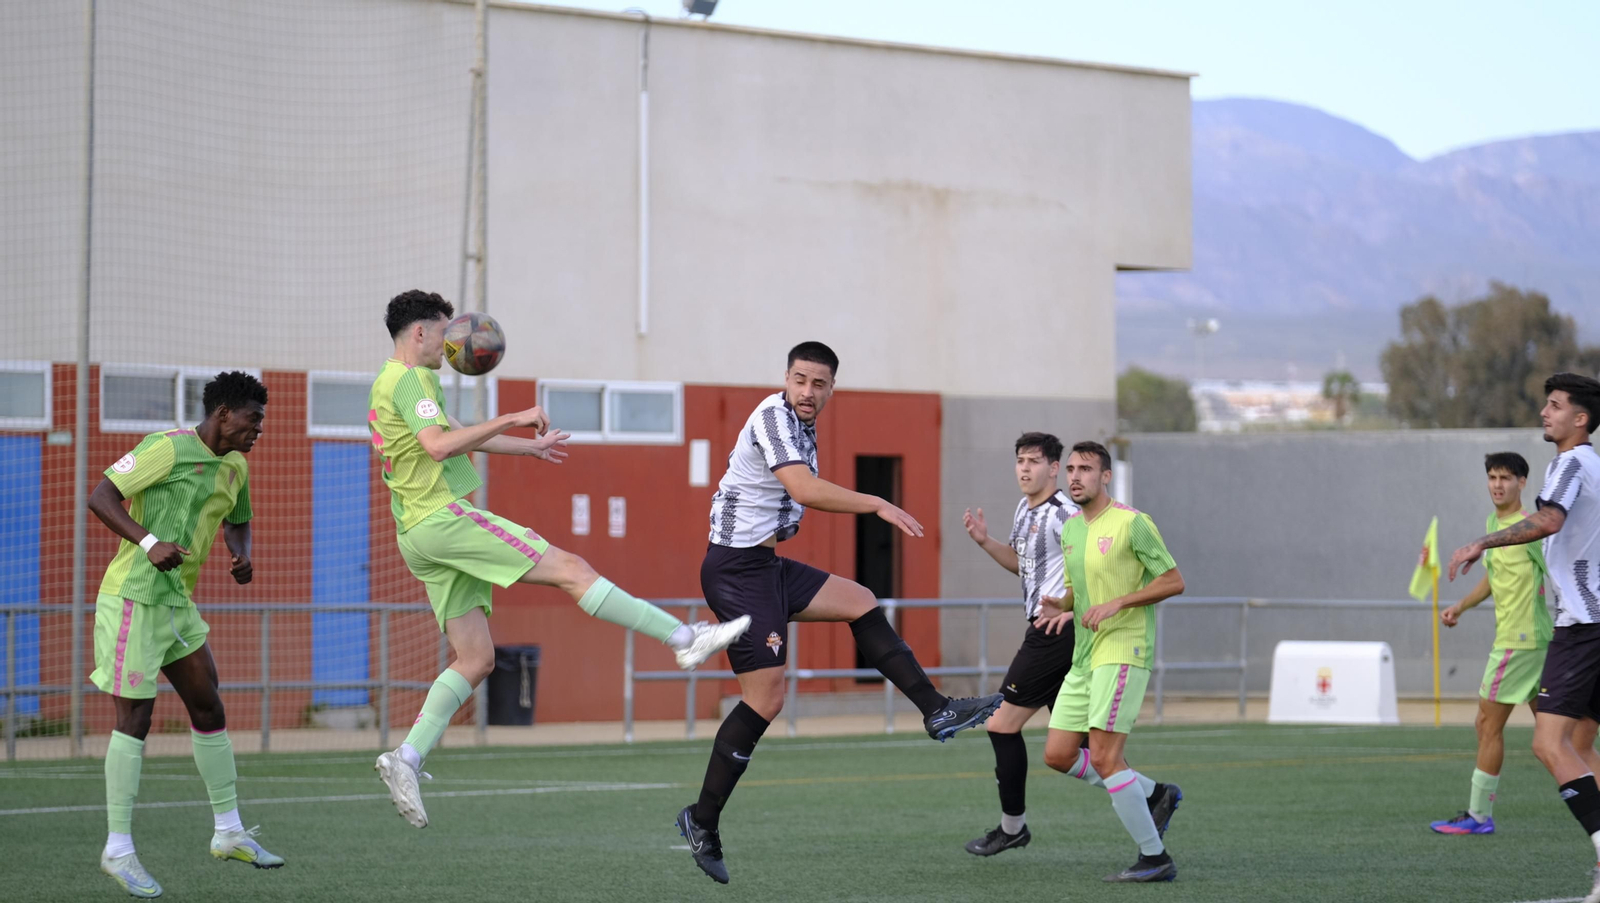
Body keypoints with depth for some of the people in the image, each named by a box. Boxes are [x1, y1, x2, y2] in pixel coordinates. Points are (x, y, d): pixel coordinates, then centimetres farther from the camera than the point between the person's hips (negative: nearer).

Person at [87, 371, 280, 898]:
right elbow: (100, 498, -17)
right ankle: (118, 851, -1)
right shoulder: (169, 448, -15)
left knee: (209, 710, 11)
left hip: (178, 600, 9)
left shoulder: (235, 466, 12)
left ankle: (229, 832, 21)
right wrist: (149, 542, -28)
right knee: (134, 718, -7)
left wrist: (242, 556, 7)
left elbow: (238, 521, 30)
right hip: (134, 597, -9)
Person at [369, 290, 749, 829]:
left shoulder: (387, 384, 25)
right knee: (570, 570, -12)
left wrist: (527, 446, 46)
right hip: (442, 516, -10)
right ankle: (686, 639, -15)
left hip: (418, 536, 10)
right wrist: (512, 419, -21)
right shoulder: (410, 379, -8)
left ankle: (407, 757, -5)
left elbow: (452, 440, 39)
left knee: (475, 659, 6)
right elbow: (439, 445, -25)